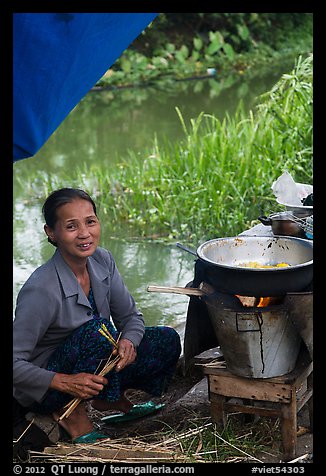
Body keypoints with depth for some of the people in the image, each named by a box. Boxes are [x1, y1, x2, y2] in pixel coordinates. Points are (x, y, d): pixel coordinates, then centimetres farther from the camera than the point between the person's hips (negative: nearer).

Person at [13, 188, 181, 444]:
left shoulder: (102, 261, -8)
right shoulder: (40, 290, -29)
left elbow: (131, 315, 2)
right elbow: (15, 363, -27)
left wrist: (128, 341, -20)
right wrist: (65, 383, -33)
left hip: (89, 372, 7)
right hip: (44, 388, -6)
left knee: (166, 340, -6)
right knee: (97, 329, -32)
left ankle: (112, 399, 11)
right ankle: (72, 413, -12)